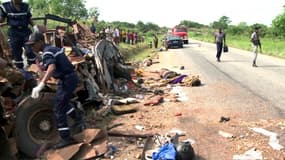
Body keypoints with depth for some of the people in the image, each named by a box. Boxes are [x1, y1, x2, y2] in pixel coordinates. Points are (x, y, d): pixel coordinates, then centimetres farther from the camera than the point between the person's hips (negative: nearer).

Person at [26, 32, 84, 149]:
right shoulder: (51, 48, 13)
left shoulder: (47, 52, -17)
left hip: (67, 79, -10)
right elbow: (44, 68, 21)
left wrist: (40, 85, -47)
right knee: (63, 102, 28)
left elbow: (52, 68, -38)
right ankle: (78, 120, 42)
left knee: (59, 109, -7)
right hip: (69, 78, 10)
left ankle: (66, 138, -4)